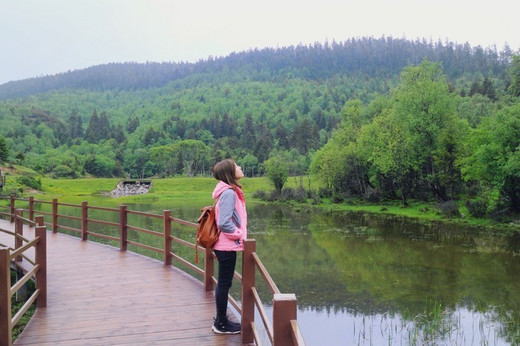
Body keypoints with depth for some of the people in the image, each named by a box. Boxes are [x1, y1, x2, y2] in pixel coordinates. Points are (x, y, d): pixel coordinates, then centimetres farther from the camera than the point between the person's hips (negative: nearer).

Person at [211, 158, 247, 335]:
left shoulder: (230, 191, 10)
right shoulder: (229, 193, -20)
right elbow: (224, 223, -27)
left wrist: (239, 235, 12)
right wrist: (240, 235, -14)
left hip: (225, 245, 10)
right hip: (228, 246, -10)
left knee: (223, 283, 18)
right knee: (225, 284, 2)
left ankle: (221, 320, 31)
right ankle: (221, 324, 15)